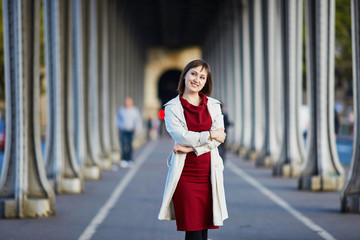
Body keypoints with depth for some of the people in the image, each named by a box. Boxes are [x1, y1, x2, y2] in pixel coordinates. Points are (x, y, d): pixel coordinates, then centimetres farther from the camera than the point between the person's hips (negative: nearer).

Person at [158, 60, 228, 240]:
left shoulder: (213, 105, 12)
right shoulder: (172, 107, 4)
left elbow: (218, 138, 0)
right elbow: (181, 135, -10)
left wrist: (192, 147, -11)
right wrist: (209, 135, -6)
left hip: (208, 171, 3)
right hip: (185, 173, -3)